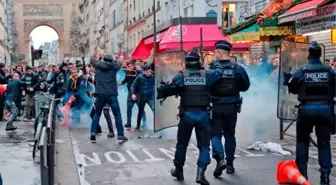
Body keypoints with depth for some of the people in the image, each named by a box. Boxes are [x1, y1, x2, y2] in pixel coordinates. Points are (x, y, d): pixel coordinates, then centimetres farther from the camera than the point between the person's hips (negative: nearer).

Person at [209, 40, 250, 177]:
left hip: (215, 107, -2)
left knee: (215, 134, 5)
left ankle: (220, 159, -16)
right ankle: (230, 164, 20)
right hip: (231, 107, 2)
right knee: (229, 135, 16)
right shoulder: (238, 69, -4)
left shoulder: (212, 68, -12)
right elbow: (245, 86, 6)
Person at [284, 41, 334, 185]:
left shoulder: (301, 71, -6)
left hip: (307, 109, -1)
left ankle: (302, 173, 14)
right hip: (325, 109, 1)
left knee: (302, 141, 16)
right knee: (324, 143, 8)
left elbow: (292, 89, 2)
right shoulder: (330, 71, -3)